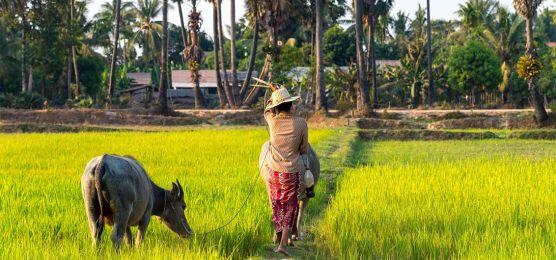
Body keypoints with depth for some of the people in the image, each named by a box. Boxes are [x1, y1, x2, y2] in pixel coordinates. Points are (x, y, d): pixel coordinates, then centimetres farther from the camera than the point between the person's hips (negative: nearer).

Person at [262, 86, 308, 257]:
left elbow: (267, 110, 21)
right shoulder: (301, 123, -11)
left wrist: (275, 93, 32)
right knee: (290, 209, 8)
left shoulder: (273, 121, -5)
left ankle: (278, 233, 29)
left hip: (272, 170, 2)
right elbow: (304, 150, -2)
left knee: (276, 205, 22)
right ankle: (283, 244, 1)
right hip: (291, 172, -2)